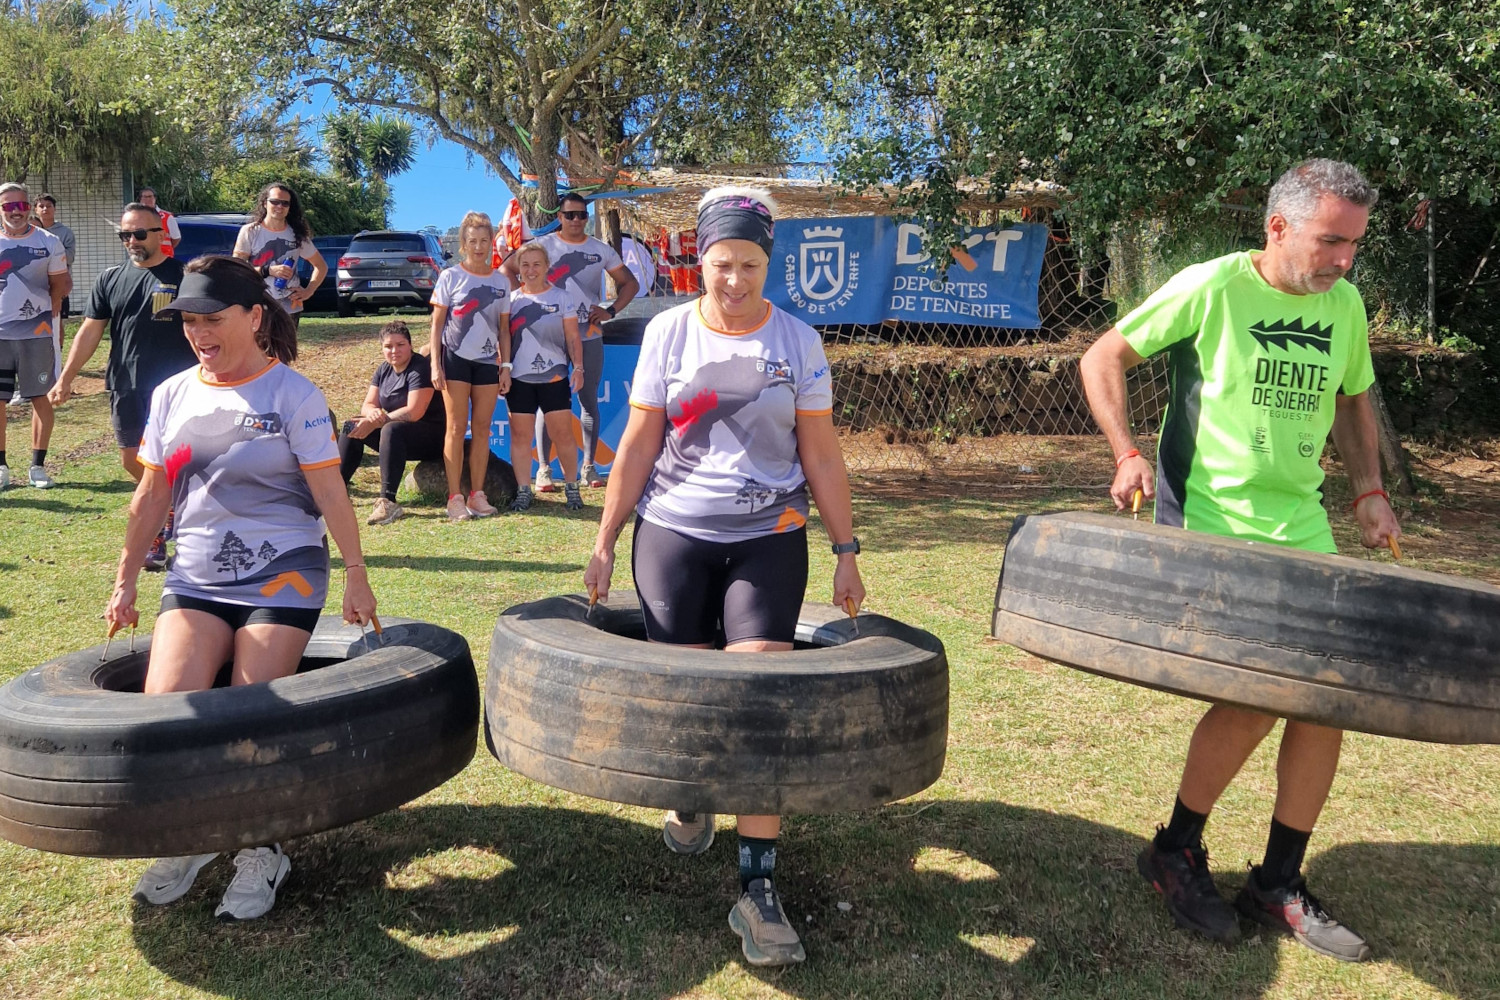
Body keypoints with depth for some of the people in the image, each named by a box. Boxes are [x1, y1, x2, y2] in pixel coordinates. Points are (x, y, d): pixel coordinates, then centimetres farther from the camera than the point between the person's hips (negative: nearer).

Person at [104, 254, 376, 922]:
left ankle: (261, 852, 9)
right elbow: (152, 495, 15)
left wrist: (356, 575, -8)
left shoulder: (293, 396, -4)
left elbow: (330, 493, -6)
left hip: (282, 572, -4)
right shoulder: (172, 396, 10)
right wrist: (125, 580, 17)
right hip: (197, 575, 4)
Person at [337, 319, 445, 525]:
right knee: (353, 427, -1)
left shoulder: (421, 368, -16)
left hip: (432, 436, -9)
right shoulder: (384, 369, 8)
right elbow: (368, 405, 6)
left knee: (392, 430, -35)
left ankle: (388, 502, -40)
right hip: (400, 439, 9)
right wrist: (373, 413, -19)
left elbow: (414, 412, -25)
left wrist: (378, 421, -23)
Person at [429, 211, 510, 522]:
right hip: (456, 358, -3)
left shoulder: (501, 281, 8)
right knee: (457, 428, -3)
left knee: (482, 428, 5)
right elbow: (437, 324, 0)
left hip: (488, 362, 3)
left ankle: (477, 494, 12)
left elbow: (503, 329, 11)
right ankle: (455, 497, 0)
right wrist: (435, 364, -7)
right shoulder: (450, 277, 0)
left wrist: (506, 364, 3)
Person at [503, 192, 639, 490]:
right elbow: (508, 269, 2)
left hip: (590, 336, 2)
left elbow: (629, 283, 12)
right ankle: (544, 468, 6)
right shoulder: (544, 245, 1)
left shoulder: (601, 250, 7)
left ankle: (589, 466, 16)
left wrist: (610, 311, -2)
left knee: (589, 401, 7)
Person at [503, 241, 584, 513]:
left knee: (563, 433, 0)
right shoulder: (511, 299, 7)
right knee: (520, 436, 3)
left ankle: (571, 487, 13)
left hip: (554, 377, -2)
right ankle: (523, 491, 11)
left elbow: (572, 337, 3)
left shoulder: (562, 297, 3)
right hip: (519, 378, 2)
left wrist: (578, 368, -7)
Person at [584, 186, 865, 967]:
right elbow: (639, 444, 4)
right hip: (673, 531, 1)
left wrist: (846, 550, 2)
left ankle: (757, 887, -4)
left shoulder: (797, 341, 2)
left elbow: (821, 455, 4)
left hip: (769, 539, -1)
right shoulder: (668, 333, 2)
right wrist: (604, 541, 2)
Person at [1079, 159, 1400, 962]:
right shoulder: (1212, 287, -10)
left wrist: (1368, 489, 8)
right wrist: (1128, 455, -16)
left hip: (1303, 529, 6)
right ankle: (1175, 853, 13)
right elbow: (1102, 359, -5)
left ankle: (1279, 884, 19)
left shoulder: (1344, 305, 7)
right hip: (1210, 526, -6)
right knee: (1251, 699, -13)